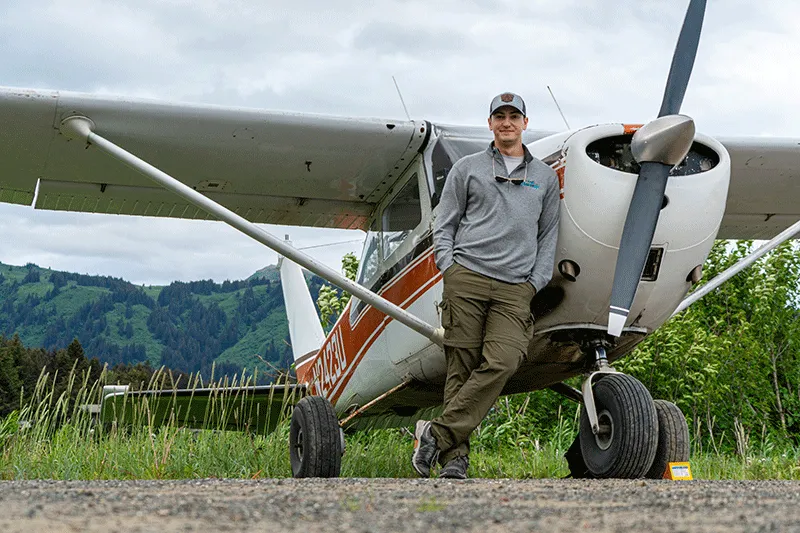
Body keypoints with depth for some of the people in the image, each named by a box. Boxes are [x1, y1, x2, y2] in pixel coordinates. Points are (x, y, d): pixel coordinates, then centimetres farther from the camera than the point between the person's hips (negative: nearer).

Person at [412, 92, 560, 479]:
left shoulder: (545, 177, 20)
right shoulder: (467, 168, 15)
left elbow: (548, 236, 20)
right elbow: (444, 224, 14)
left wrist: (535, 283, 7)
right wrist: (449, 267, -1)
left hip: (515, 288, 1)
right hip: (466, 277, -1)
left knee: (501, 363, -20)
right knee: (462, 367, -6)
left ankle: (437, 434, -18)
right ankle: (455, 455, -6)